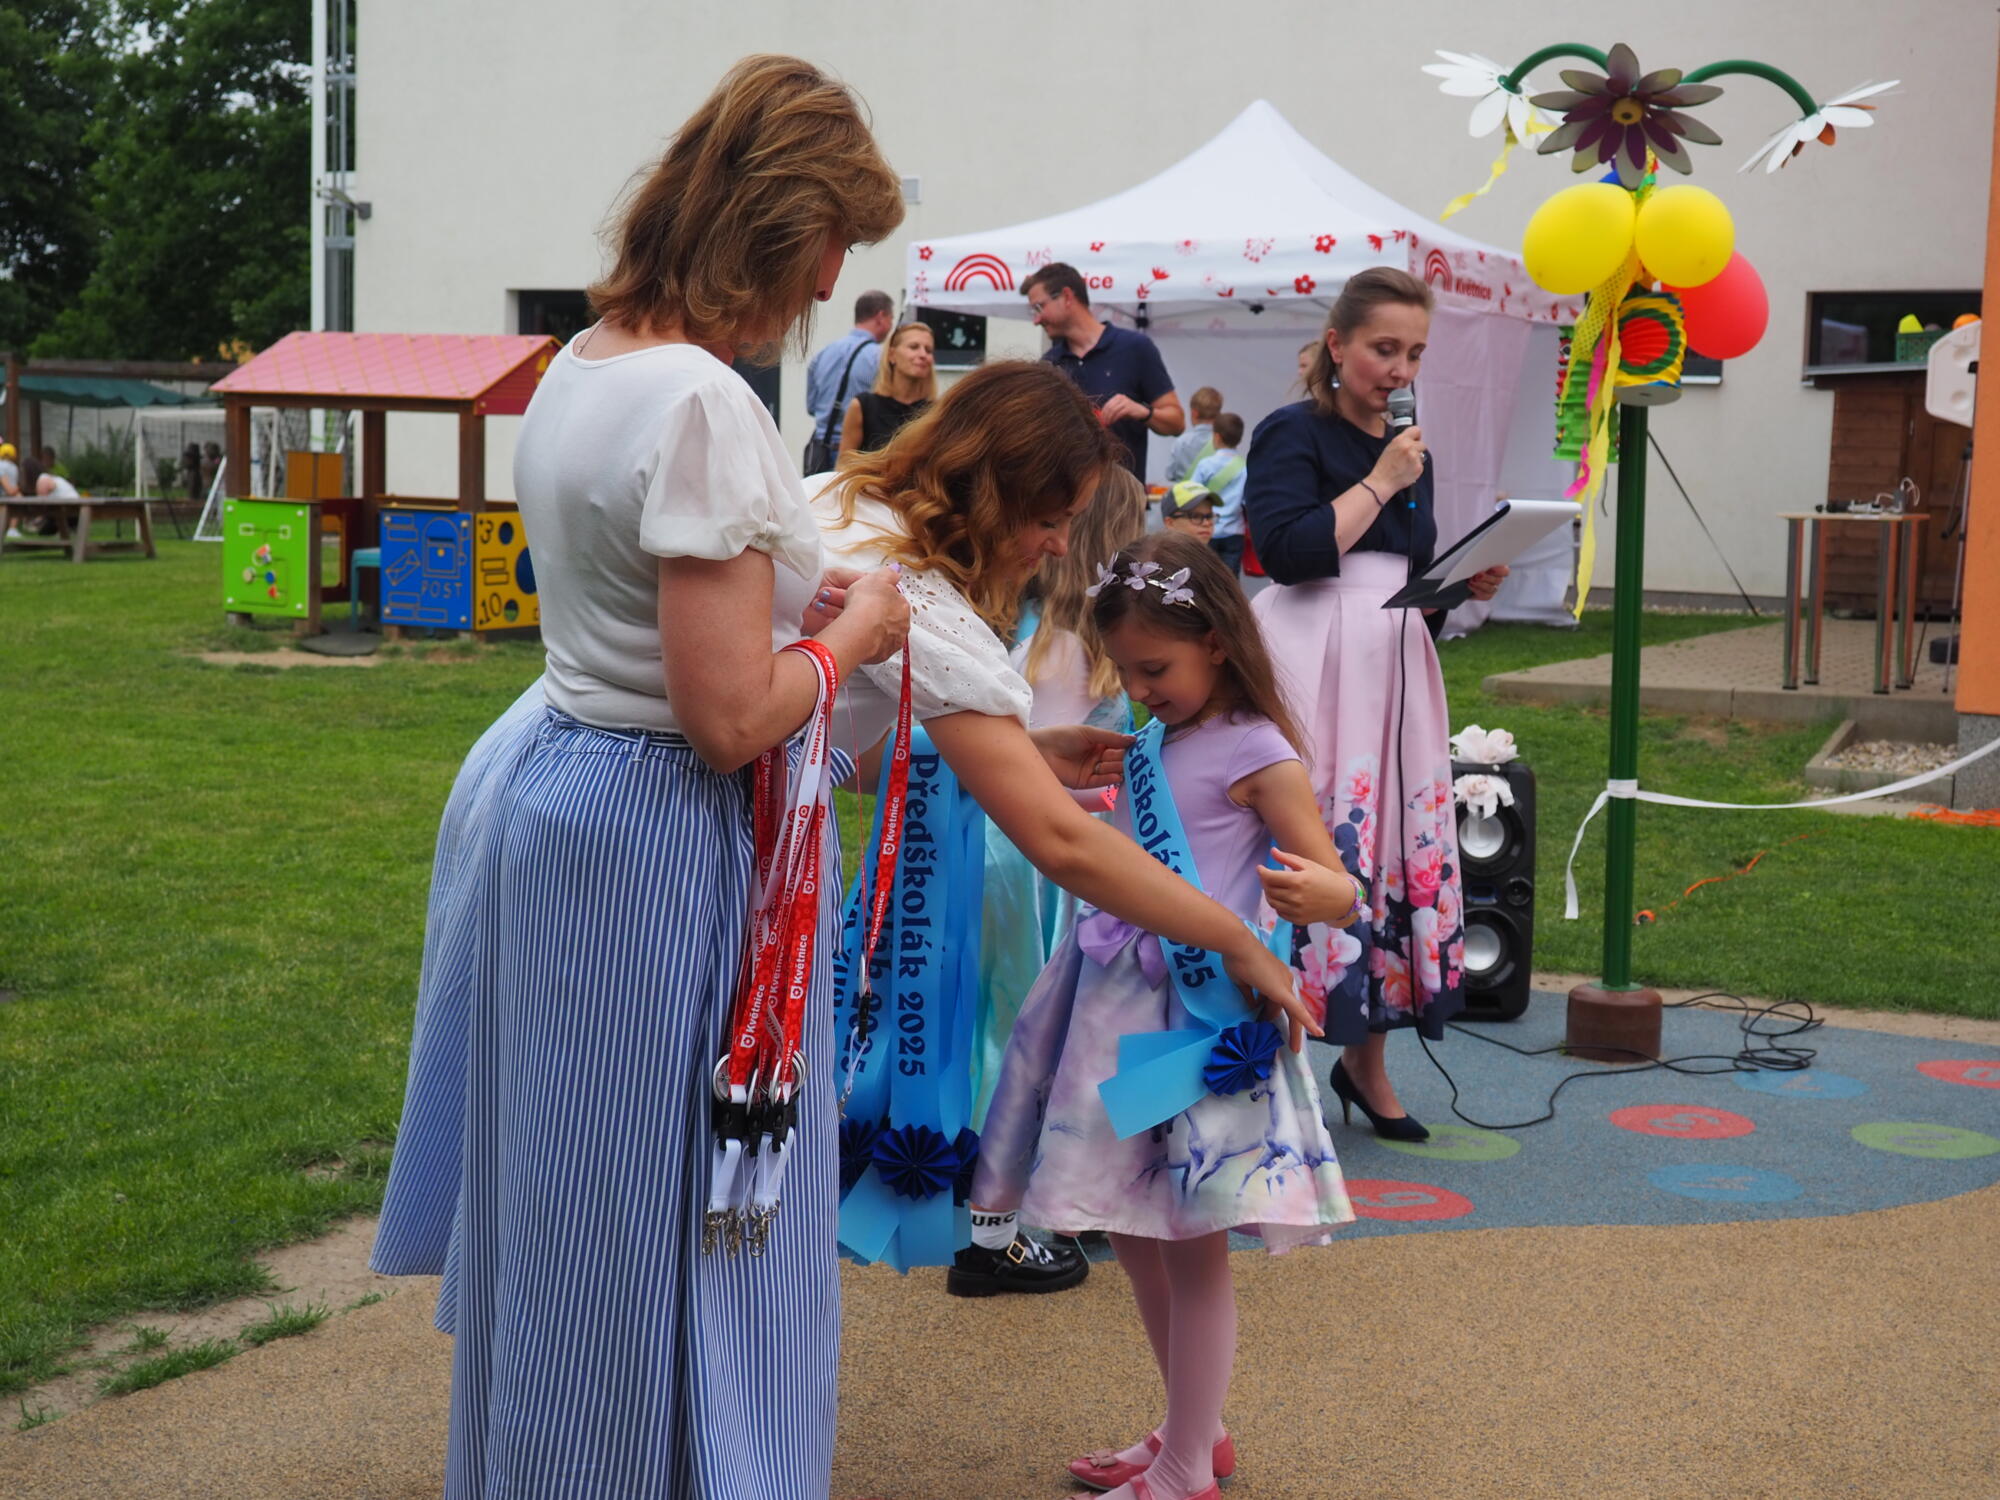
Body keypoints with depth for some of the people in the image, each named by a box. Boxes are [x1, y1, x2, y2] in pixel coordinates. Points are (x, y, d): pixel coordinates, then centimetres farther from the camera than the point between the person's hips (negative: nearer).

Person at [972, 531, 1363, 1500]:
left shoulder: (1257, 754, -11)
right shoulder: (1149, 743, 12)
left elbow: (1339, 891, -14)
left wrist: (1318, 894, -37)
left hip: (1203, 1014, -8)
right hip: (1120, 1008, 8)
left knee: (1193, 1246, -1)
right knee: (1132, 1234, 15)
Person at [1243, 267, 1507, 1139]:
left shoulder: (1409, 451, 18)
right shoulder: (1293, 434, -4)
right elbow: (1289, 550, -19)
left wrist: (1463, 585, 3)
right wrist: (1378, 483, -12)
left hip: (1396, 672, 7)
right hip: (1314, 665, -7)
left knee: (1398, 845, 6)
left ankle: (1366, 1061, 19)